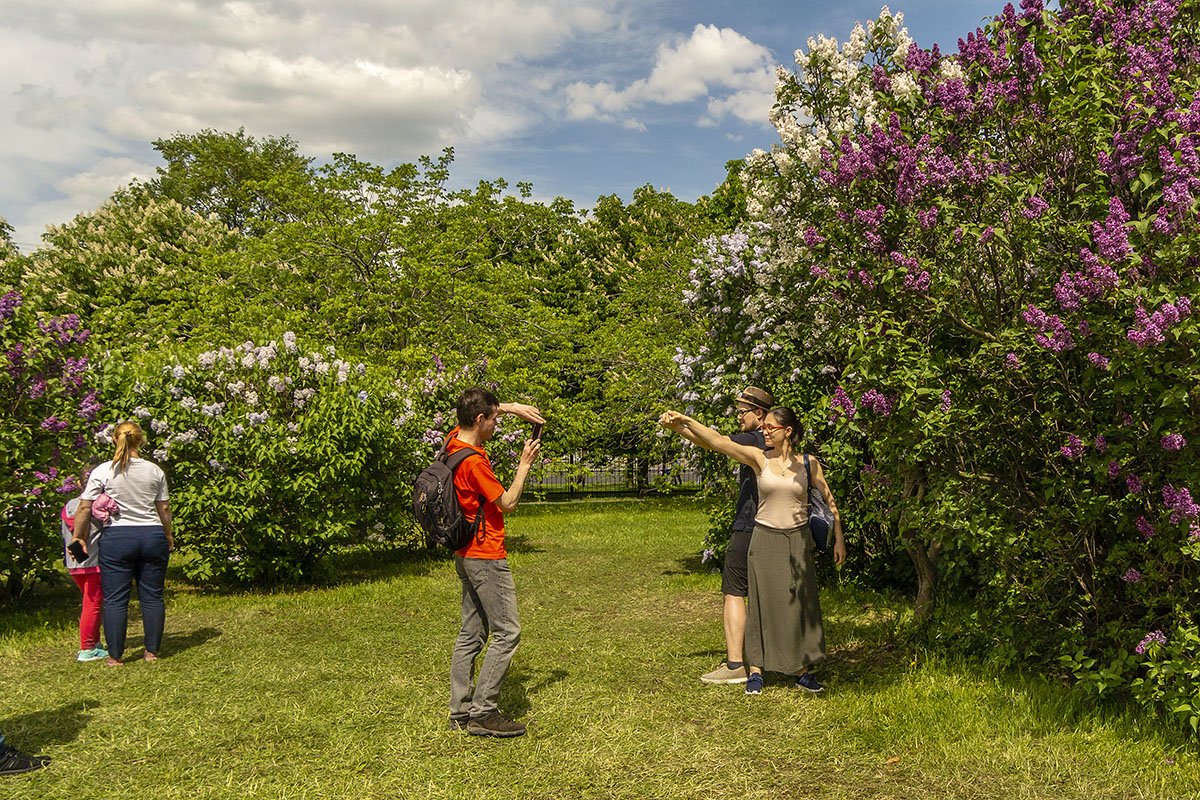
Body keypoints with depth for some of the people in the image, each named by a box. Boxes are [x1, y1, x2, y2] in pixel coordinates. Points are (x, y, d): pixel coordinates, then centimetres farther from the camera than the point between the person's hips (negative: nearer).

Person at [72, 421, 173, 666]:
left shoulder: (103, 471, -4)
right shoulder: (154, 471, 3)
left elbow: (84, 508, -3)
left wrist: (78, 537, 10)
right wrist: (168, 535, 23)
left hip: (117, 537, -2)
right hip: (152, 536, 2)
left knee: (115, 599, 5)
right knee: (152, 597, 9)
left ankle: (115, 656, 8)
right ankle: (152, 651, 14)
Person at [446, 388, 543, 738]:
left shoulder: (454, 441, 5)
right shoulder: (473, 462, -21)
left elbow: (478, 410, 24)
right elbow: (508, 502, -13)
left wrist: (512, 406, 10)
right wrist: (525, 464, -4)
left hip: (467, 557, 10)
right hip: (486, 557, -10)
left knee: (471, 634, 13)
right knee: (507, 632, -4)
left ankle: (460, 712, 17)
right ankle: (483, 713, -2)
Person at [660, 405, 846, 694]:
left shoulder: (808, 463, -1)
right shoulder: (759, 458, -3)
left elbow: (829, 500, 5)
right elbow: (716, 441, -12)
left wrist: (839, 538, 4)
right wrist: (683, 423, -21)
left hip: (797, 541, 1)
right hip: (765, 540, -1)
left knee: (801, 605, 6)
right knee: (762, 605, 3)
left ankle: (802, 671, 17)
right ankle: (755, 671, 12)